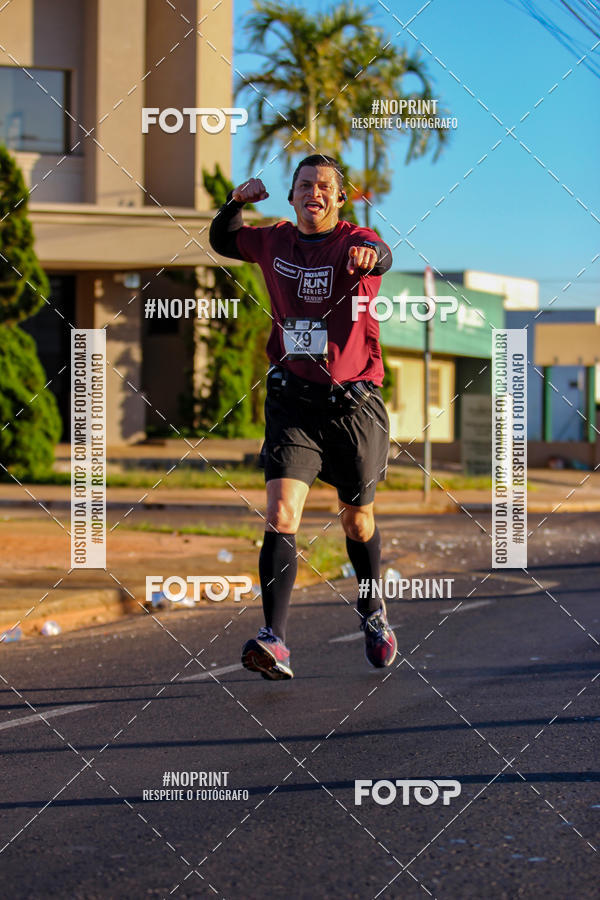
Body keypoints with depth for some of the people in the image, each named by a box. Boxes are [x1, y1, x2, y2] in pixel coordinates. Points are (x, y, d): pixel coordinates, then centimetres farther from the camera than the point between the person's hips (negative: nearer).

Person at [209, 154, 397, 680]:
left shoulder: (354, 242, -6)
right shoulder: (275, 242, 7)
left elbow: (379, 257, -31)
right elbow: (222, 241, 26)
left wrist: (367, 256, -56)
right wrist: (236, 202, 4)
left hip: (353, 403, -2)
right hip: (291, 400, 2)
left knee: (357, 520, 14)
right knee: (281, 513, -16)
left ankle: (373, 610, 42)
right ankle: (275, 642, -23)